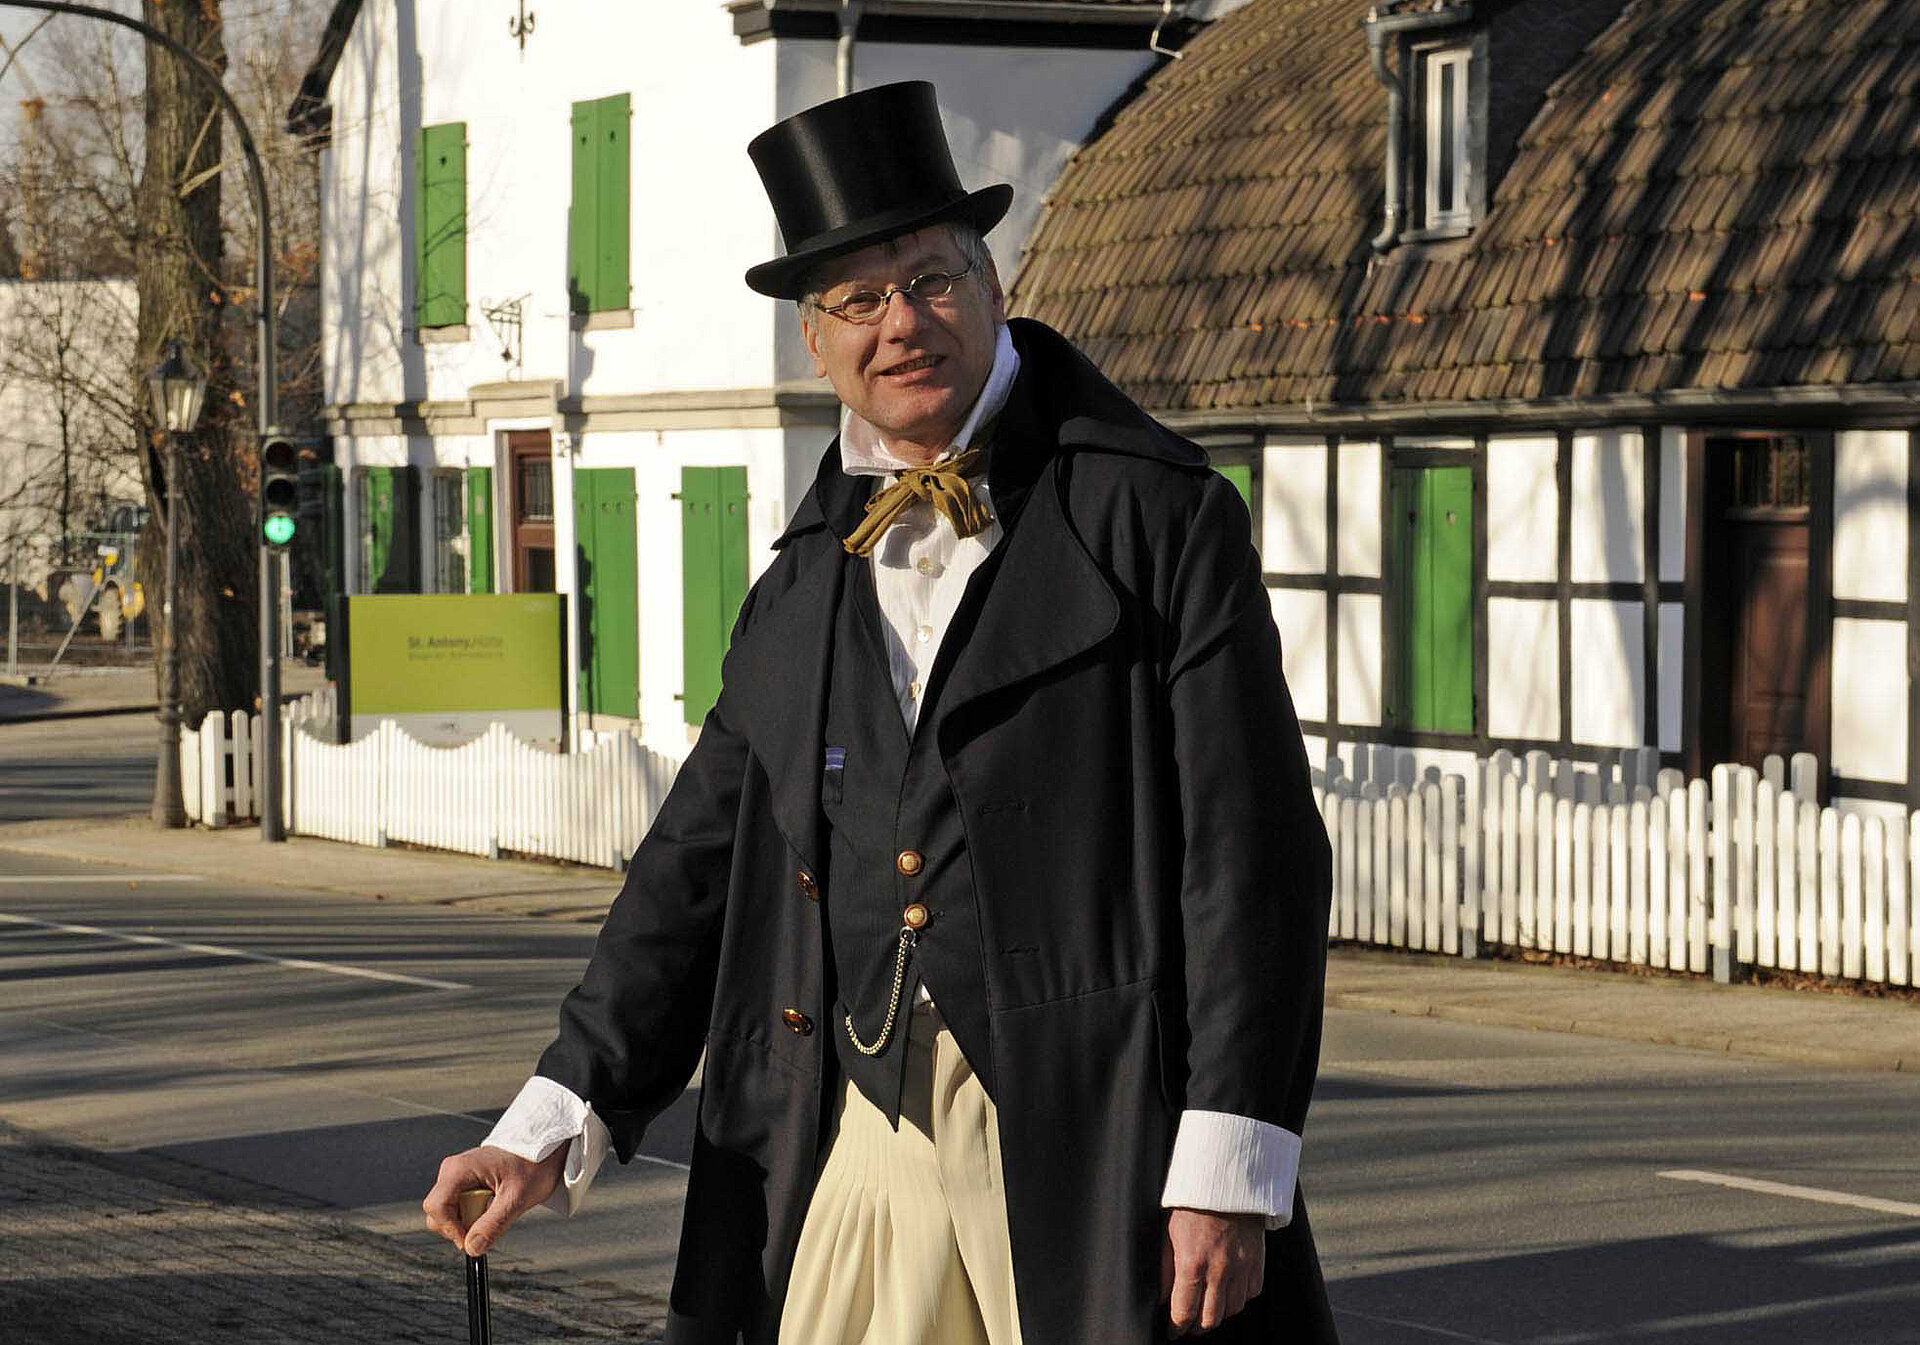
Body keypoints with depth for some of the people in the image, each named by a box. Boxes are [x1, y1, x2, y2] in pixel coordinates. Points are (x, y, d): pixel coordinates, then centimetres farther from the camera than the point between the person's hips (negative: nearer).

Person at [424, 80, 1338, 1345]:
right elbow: (699, 863, 18)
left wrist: (1229, 1175, -13)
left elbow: (1249, 848, -7)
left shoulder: (1154, 514, -1)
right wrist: (557, 1122, 8)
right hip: (866, 1133, 5)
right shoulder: (802, 590, 15)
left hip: (1091, 1130, -4)